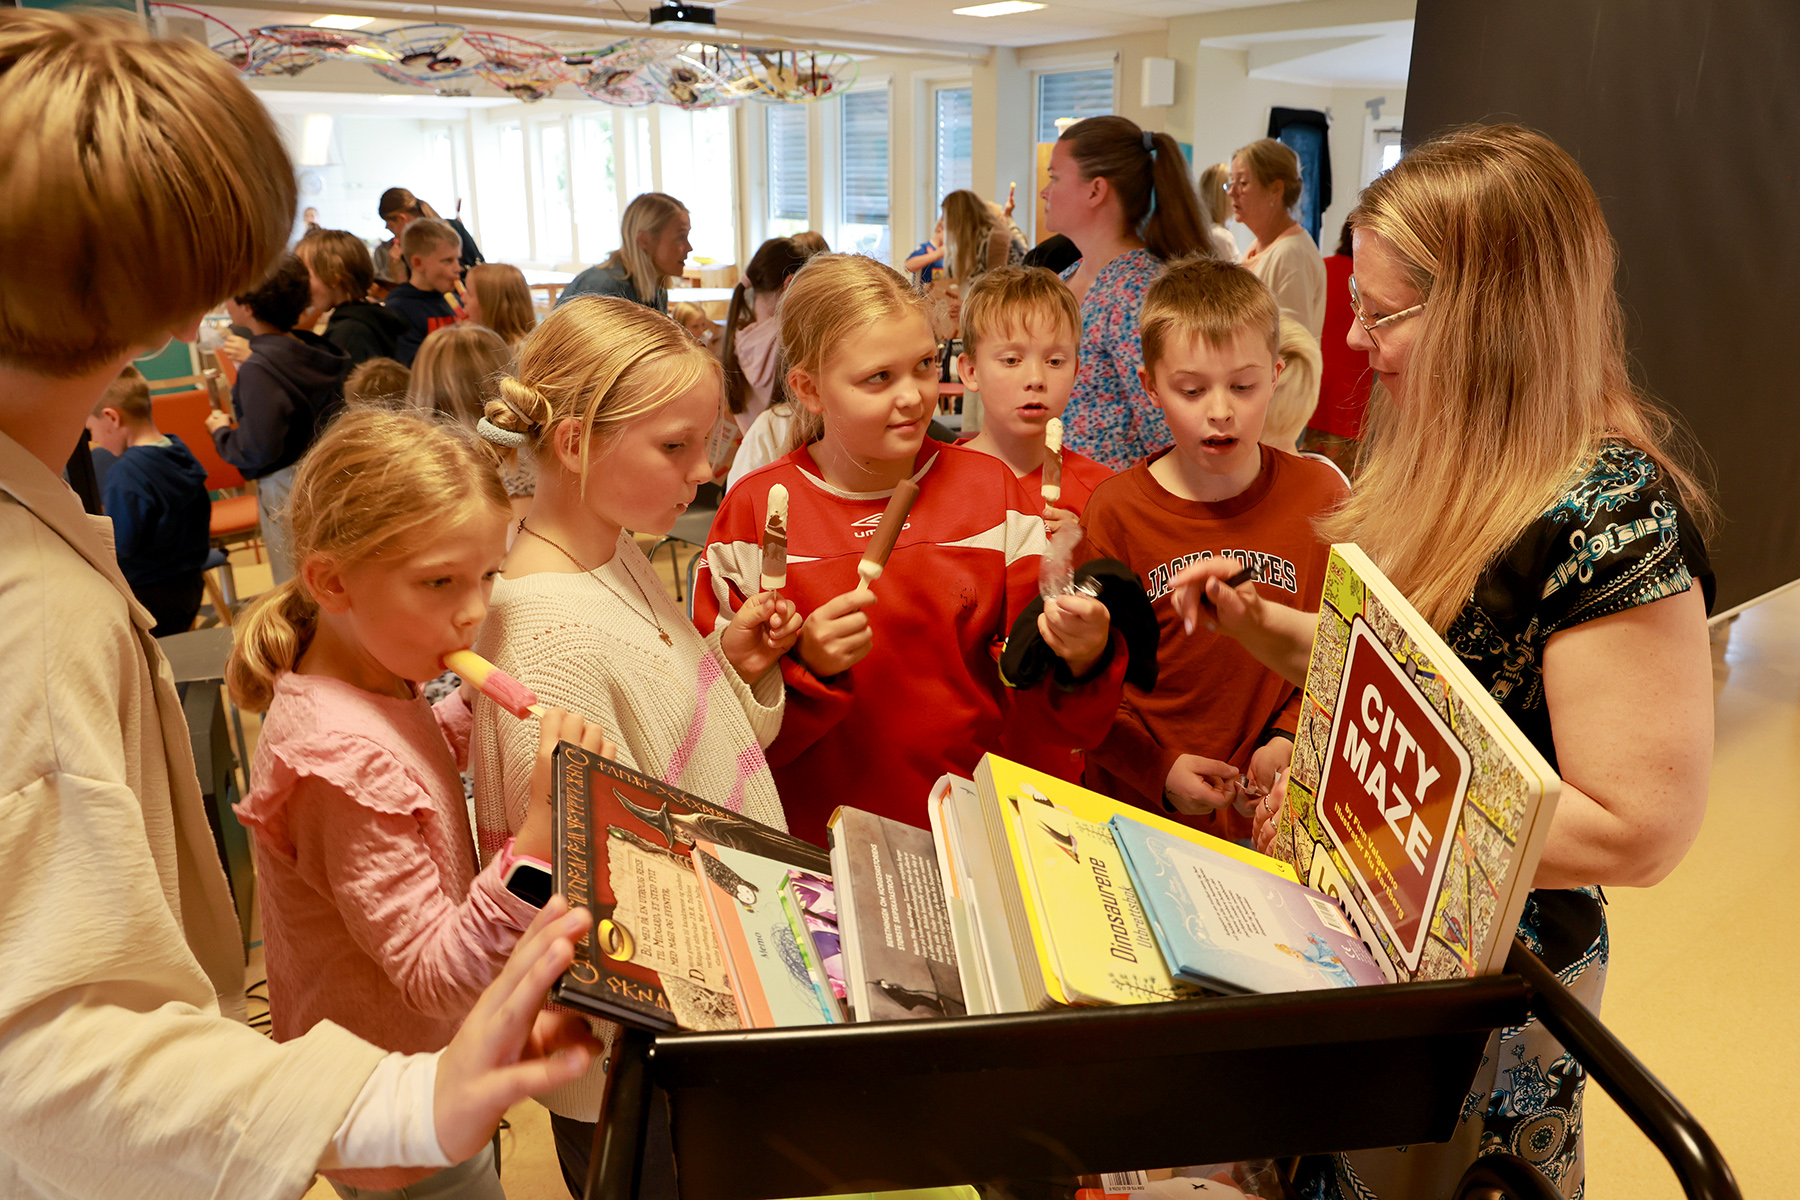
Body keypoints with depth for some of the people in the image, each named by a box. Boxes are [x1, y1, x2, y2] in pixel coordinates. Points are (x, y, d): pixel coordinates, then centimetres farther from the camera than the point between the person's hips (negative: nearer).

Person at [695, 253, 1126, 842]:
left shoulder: (991, 491, 5)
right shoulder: (757, 512, -1)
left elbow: (1037, 699, 3)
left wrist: (1079, 661, -17)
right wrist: (803, 667, -16)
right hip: (816, 842, -3)